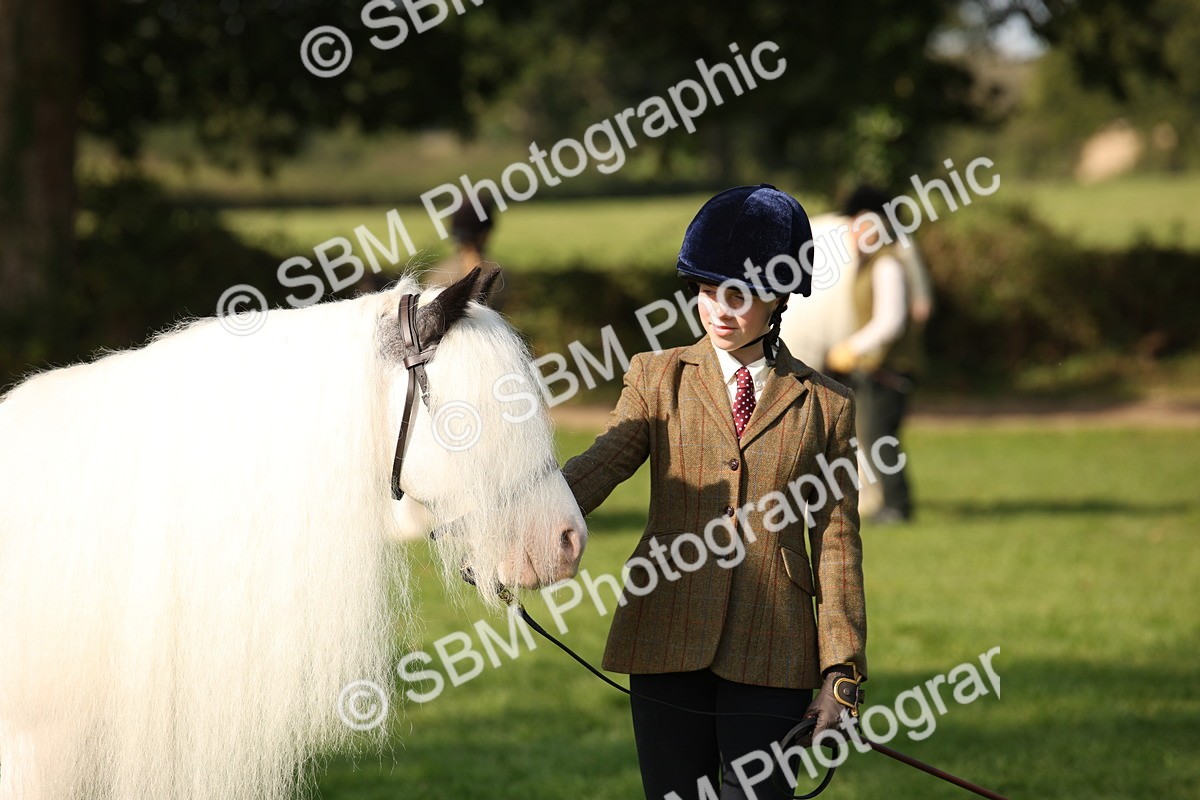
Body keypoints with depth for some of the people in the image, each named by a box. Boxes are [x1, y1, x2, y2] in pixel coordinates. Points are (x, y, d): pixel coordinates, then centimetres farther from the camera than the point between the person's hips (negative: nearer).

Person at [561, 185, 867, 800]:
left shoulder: (825, 404, 7)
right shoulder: (658, 377, 8)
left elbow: (837, 543, 6)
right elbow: (602, 462, -9)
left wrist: (840, 674, 0)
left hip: (770, 651, -1)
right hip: (667, 642, 1)